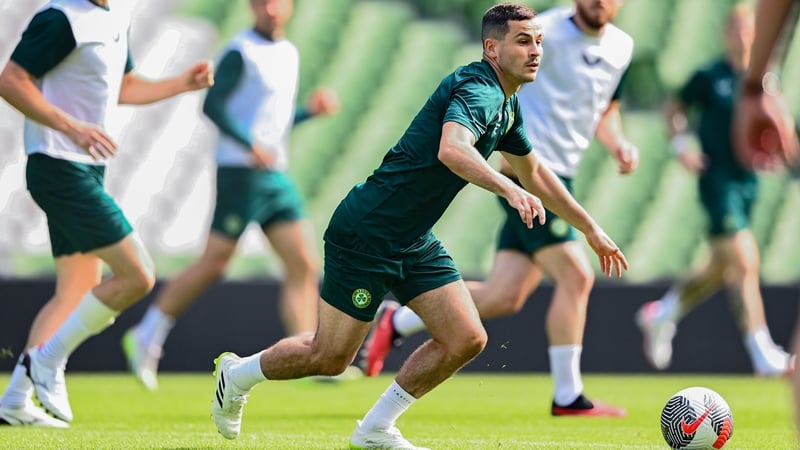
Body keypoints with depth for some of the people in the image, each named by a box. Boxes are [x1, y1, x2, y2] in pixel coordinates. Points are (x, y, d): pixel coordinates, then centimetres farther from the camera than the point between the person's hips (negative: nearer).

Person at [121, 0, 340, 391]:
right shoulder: (241, 52, -8)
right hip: (239, 172, -8)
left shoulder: (289, 54, 17)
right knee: (214, 263, -6)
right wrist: (251, 145, -22)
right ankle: (146, 337, 7)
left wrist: (310, 110, 11)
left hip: (276, 175, 8)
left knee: (304, 265, -2)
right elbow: (212, 105, -15)